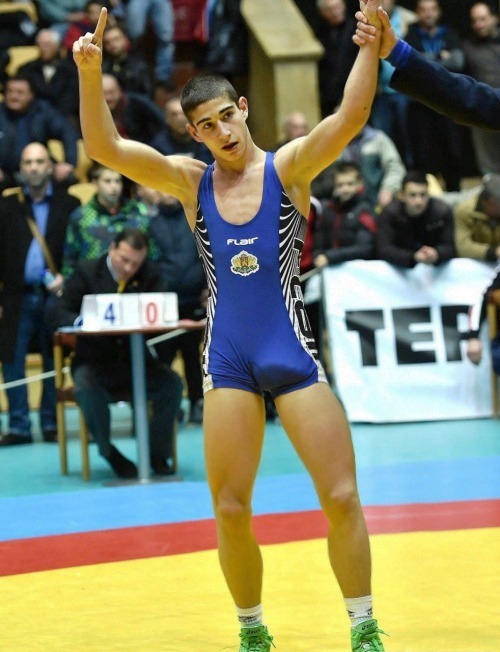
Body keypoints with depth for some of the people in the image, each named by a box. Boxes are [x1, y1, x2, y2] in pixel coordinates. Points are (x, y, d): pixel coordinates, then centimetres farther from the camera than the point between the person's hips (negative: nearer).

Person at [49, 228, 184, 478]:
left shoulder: (150, 274, 3)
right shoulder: (86, 272, -3)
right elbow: (58, 313, -7)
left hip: (138, 360, 2)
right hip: (95, 361, -2)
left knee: (172, 384, -25)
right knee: (88, 390, -35)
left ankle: (158, 452, -6)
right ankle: (110, 454, -13)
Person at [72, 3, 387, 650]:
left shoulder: (288, 168, -3)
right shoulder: (190, 180, 3)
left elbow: (351, 115, -20)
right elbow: (104, 148, -9)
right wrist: (90, 74, -24)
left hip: (293, 353, -2)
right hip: (227, 359, 2)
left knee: (341, 497, -3)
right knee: (230, 511, 4)